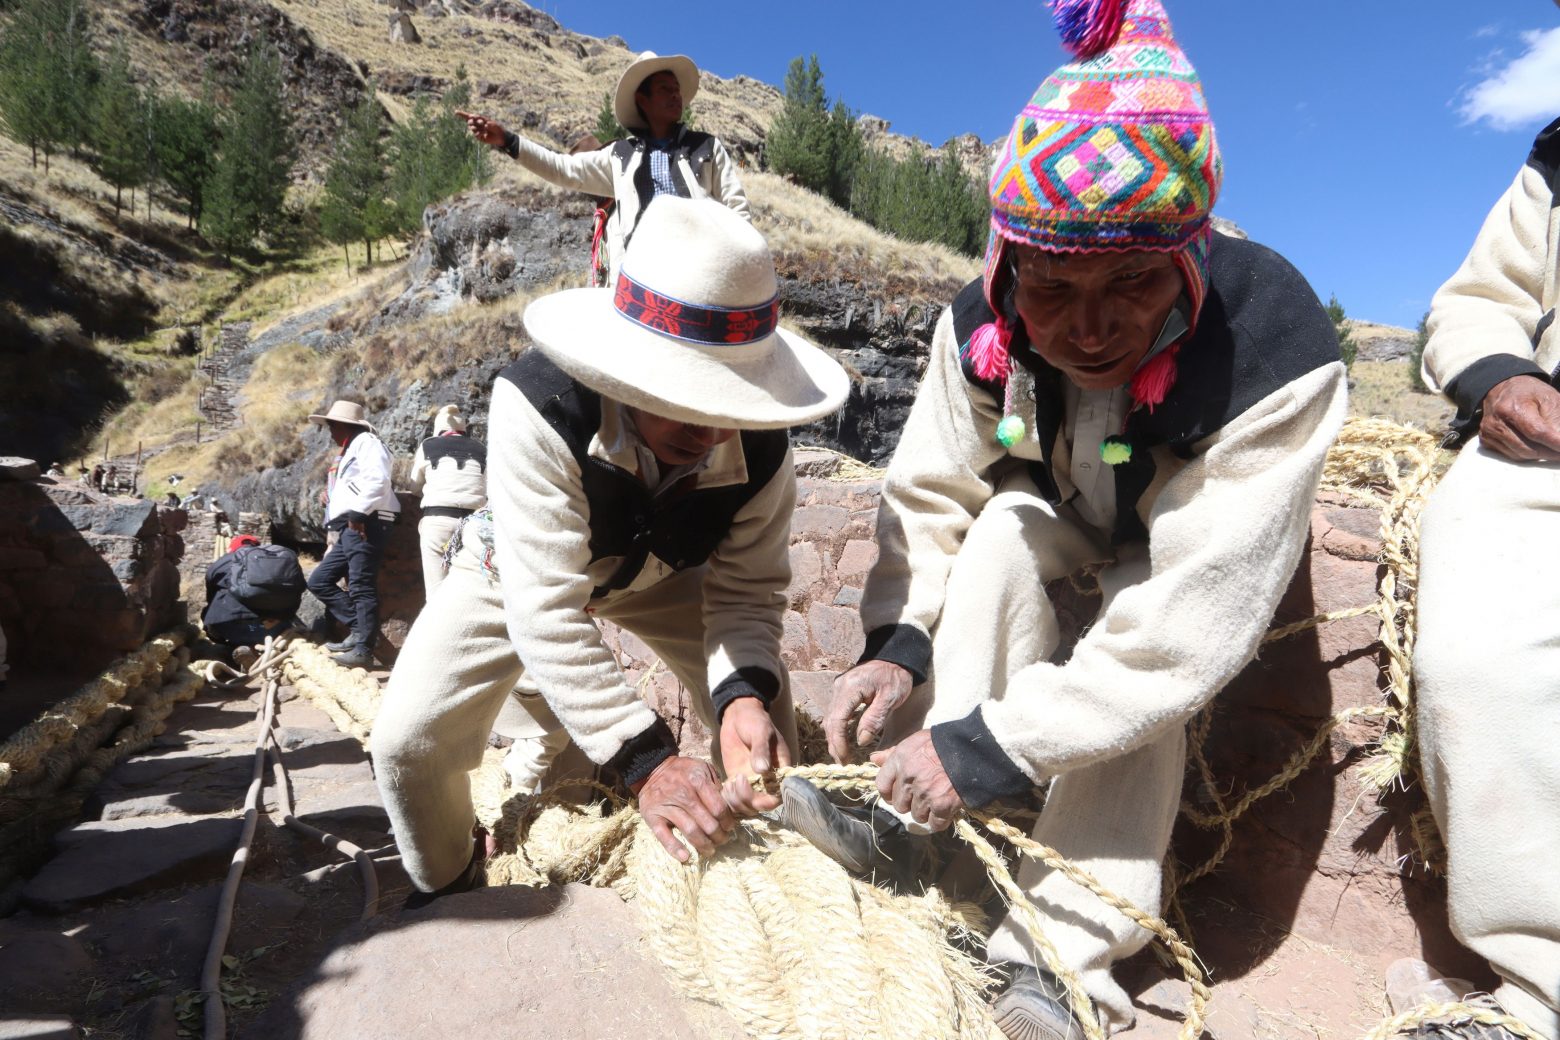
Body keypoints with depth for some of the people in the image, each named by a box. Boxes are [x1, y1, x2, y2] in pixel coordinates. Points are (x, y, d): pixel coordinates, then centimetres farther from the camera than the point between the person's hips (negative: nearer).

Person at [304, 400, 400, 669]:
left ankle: (363, 649, -13)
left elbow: (378, 480, -17)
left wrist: (359, 513, -22)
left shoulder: (366, 442, -1)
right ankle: (358, 630, 7)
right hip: (348, 529, 11)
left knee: (361, 588, -13)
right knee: (319, 581, 11)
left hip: (364, 524, -11)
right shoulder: (346, 453, 31)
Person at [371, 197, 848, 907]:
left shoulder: (759, 444, -30)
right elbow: (544, 607, -43)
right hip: (524, 567, -2)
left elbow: (746, 590, -21)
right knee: (407, 744, -13)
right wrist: (645, 761, -49)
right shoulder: (538, 405, -40)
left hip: (662, 575, 3)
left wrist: (743, 694, -41)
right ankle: (446, 896, 21)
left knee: (765, 721, -8)